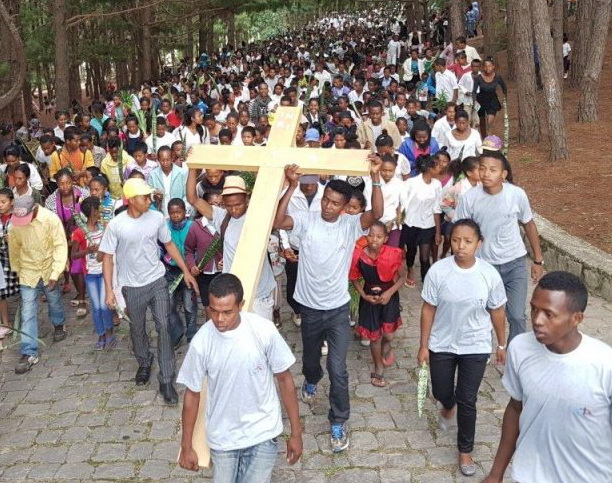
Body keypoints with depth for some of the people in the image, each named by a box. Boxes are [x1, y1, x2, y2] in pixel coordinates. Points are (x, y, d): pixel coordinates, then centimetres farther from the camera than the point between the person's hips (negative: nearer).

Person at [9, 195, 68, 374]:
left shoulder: (51, 219, -23)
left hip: (49, 270, -1)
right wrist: (16, 269, 12)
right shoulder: (14, 223, -14)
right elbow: (14, 248, 2)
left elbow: (61, 246, -19)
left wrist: (55, 274, -22)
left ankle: (59, 326, 52)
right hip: (28, 272, 1)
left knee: (54, 301, 22)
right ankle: (29, 354, 3)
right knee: (28, 313, -2)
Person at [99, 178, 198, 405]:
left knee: (163, 327, -4)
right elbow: (107, 258, -7)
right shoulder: (115, 225, -13)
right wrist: (109, 290, -11)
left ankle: (166, 381, 4)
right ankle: (144, 363, 45)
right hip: (132, 286, -1)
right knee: (137, 329, 17)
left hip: (157, 281, 1)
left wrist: (186, 271, 5)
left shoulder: (157, 217, -7)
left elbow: (169, 245, 6)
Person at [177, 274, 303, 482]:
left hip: (263, 433, -1)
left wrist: (296, 433, -1)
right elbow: (192, 394, -2)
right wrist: (186, 447, 4)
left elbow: (284, 379, -5)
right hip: (222, 437, 1)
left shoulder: (264, 331, -18)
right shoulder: (201, 342, -15)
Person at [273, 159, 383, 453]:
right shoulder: (306, 220, -9)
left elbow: (377, 213, -27)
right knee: (310, 357, 26)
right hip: (309, 307, 2)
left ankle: (338, 423, 12)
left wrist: (375, 177, -35)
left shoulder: (351, 225, -9)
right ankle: (311, 381, 61)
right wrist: (291, 187, -32)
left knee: (338, 369, -5)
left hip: (338, 309, -1)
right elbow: (277, 222, -26)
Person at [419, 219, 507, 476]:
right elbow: (428, 309, -8)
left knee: (467, 400, 5)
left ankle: (465, 450, 27)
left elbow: (497, 311, -1)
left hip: (475, 347, -1)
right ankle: (448, 406, 56)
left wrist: (502, 344, 8)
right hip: (442, 345, 1)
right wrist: (424, 346, -4)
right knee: (441, 392, 17)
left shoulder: (490, 274, -16)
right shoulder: (438, 271, -17)